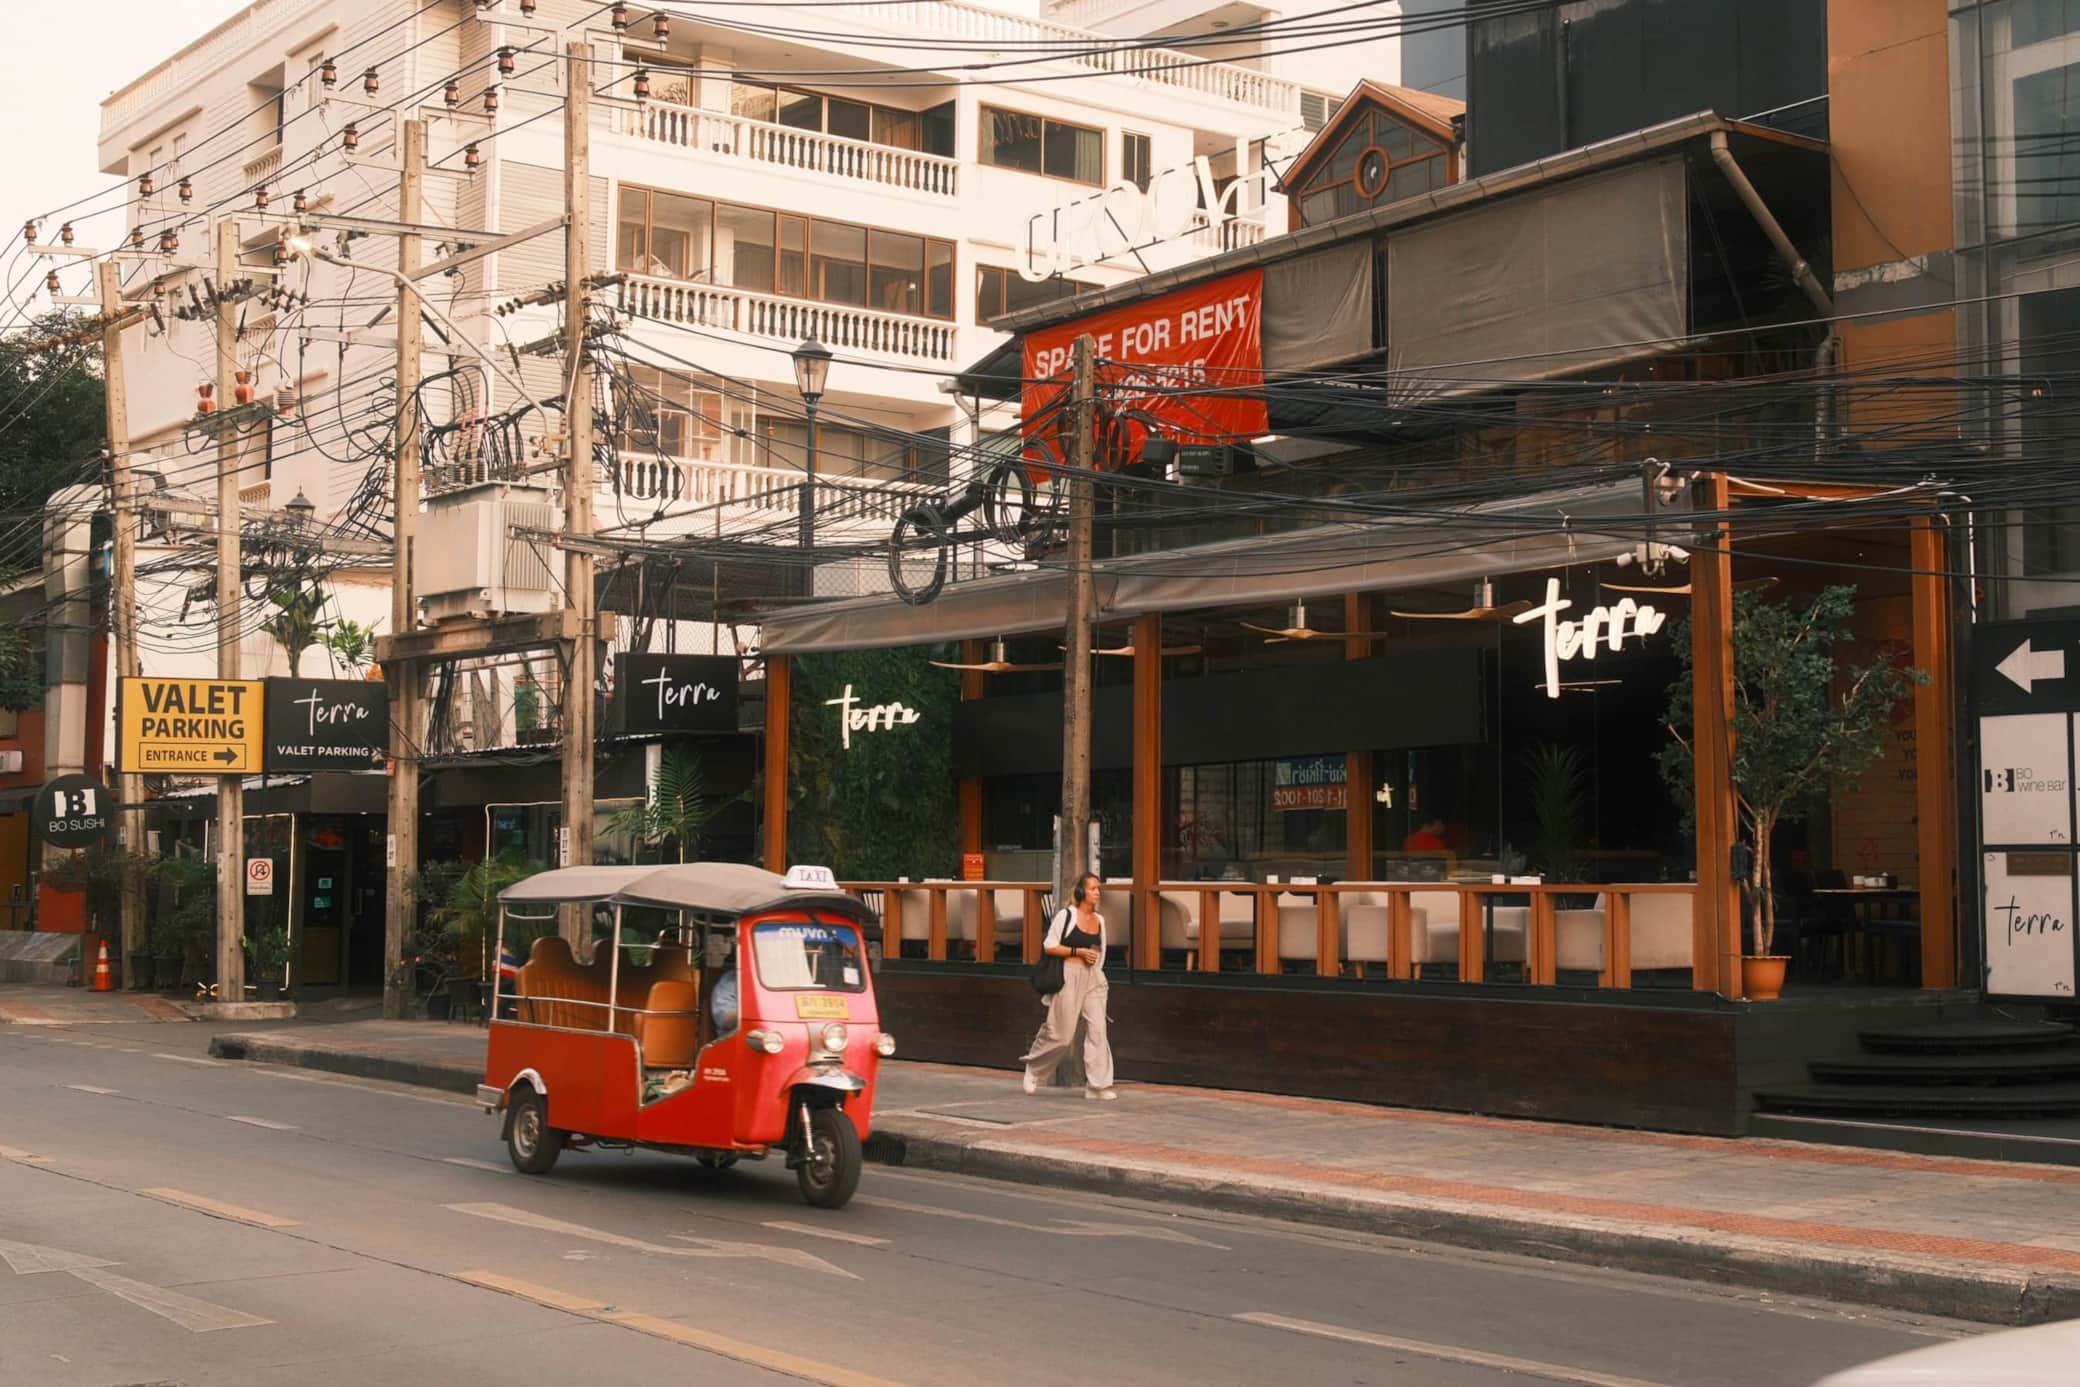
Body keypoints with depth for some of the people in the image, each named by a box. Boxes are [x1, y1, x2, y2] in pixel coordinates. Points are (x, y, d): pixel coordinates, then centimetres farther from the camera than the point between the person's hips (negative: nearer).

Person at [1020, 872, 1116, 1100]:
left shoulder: (1099, 920, 11)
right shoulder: (1066, 915, -6)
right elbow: (1049, 946, -8)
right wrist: (1078, 952, -14)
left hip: (1093, 979, 5)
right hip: (1069, 976, -5)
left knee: (1097, 1029, -7)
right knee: (1061, 1035, 2)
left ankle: (1097, 1085, -5)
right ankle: (1035, 1068, 29)